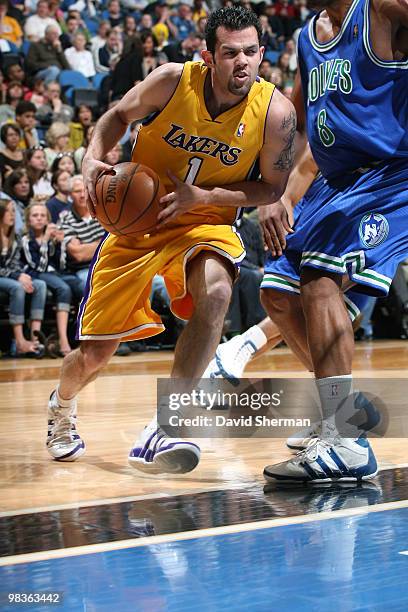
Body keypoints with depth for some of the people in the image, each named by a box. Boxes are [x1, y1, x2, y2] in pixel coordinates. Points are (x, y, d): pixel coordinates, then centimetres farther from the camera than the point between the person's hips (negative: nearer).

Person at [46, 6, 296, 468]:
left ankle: (159, 431, -34)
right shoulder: (173, 80, -16)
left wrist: (202, 197, -19)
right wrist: (93, 159, -17)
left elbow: (271, 188, -5)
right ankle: (62, 406, 41)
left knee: (216, 293, -37)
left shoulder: (275, 112, -16)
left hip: (206, 224, 0)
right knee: (93, 356, 2)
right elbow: (118, 117, 3)